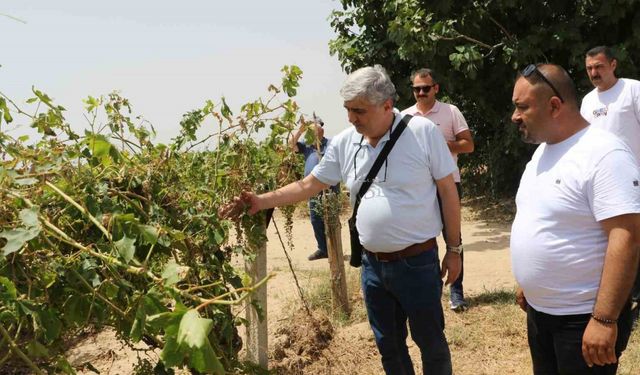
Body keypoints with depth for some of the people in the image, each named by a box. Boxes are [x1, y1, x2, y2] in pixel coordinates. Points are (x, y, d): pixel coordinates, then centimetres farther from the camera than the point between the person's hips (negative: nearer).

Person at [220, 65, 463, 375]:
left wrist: (454, 249, -5)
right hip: (372, 264, 4)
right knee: (388, 344, 19)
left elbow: (447, 190, -7)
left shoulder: (423, 132, -13)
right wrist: (262, 201, -4)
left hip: (418, 262, -4)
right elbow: (309, 185, 7)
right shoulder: (343, 143, -1)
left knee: (431, 342, 11)